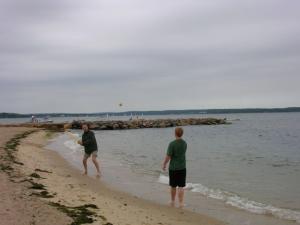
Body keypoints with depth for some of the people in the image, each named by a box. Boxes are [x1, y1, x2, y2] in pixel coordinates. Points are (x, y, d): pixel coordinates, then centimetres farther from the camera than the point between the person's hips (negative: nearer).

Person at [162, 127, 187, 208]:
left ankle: (173, 201, 28)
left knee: (173, 186, 13)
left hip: (173, 168, -3)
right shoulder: (185, 143, 0)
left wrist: (164, 164, 3)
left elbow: (168, 157, -15)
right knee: (181, 187, 4)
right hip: (182, 168, 3)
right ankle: (181, 203, -2)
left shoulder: (172, 144, -17)